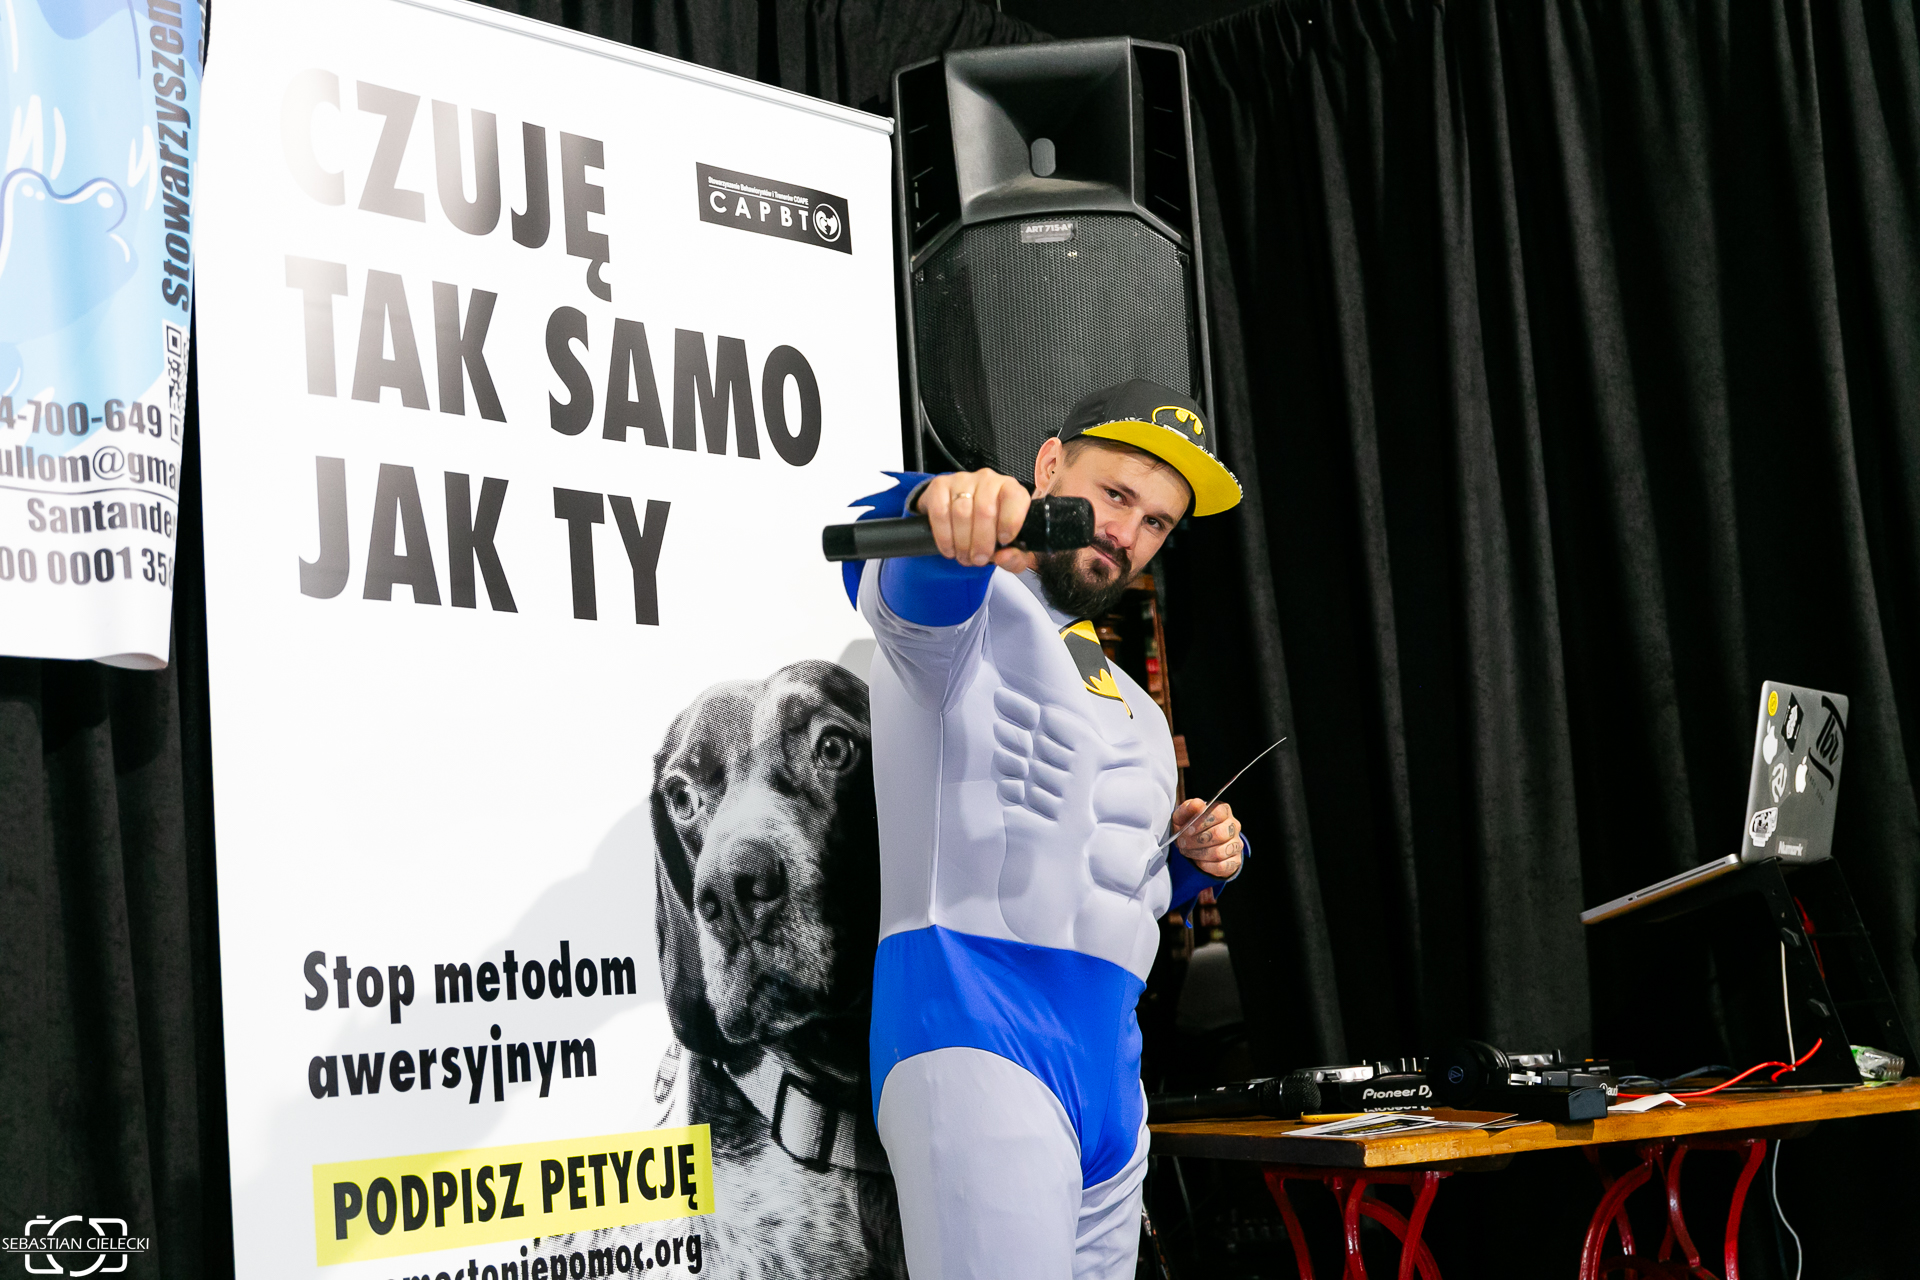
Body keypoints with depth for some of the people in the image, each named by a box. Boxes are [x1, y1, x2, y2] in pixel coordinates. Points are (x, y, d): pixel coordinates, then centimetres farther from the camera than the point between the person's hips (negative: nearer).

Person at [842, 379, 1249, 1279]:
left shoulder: (1124, 699, 27)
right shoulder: (977, 604, 1)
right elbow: (908, 589, -25)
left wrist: (1193, 860, 14)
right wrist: (948, 510, -49)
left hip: (1109, 1064, 9)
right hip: (978, 1036, -9)